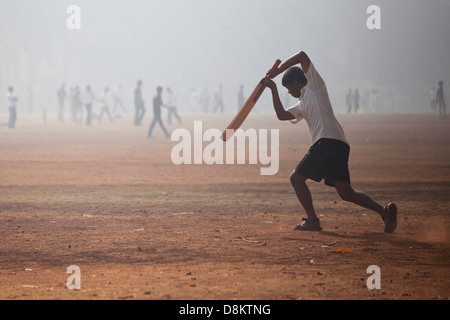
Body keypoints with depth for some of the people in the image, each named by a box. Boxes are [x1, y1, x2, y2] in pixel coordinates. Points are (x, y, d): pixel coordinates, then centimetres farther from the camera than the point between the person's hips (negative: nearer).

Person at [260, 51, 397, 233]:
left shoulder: (315, 85, 10)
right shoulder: (302, 105, 33)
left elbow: (302, 56, 2)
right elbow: (282, 115, 25)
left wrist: (275, 72, 5)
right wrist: (273, 89, 24)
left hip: (328, 141, -9)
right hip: (341, 146, 9)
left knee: (296, 178, 0)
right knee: (346, 193, 1)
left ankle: (312, 221, 0)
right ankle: (384, 211, -12)